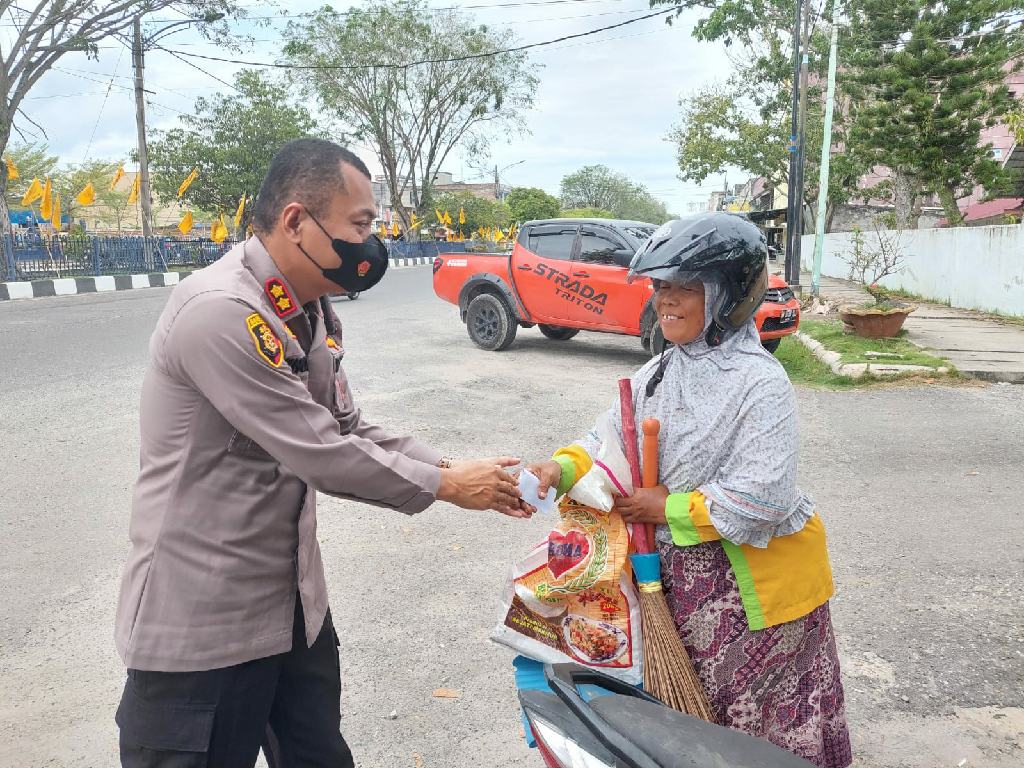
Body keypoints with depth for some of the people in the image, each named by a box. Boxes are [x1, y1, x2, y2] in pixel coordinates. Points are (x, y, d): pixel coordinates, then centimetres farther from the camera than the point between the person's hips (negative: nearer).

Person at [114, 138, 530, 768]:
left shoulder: (310, 311, 5)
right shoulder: (219, 313, -26)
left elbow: (349, 433, 7)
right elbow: (321, 455, -24)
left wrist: (453, 467, -5)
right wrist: (445, 486, -12)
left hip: (295, 601, 9)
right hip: (201, 622, -8)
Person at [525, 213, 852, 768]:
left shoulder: (760, 382, -21)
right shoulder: (660, 373, 2)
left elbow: (763, 498, -26)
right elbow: (611, 439, 2)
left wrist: (668, 507, -20)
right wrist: (562, 468, -18)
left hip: (754, 576, -6)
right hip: (683, 573, 7)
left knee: (762, 712, 14)